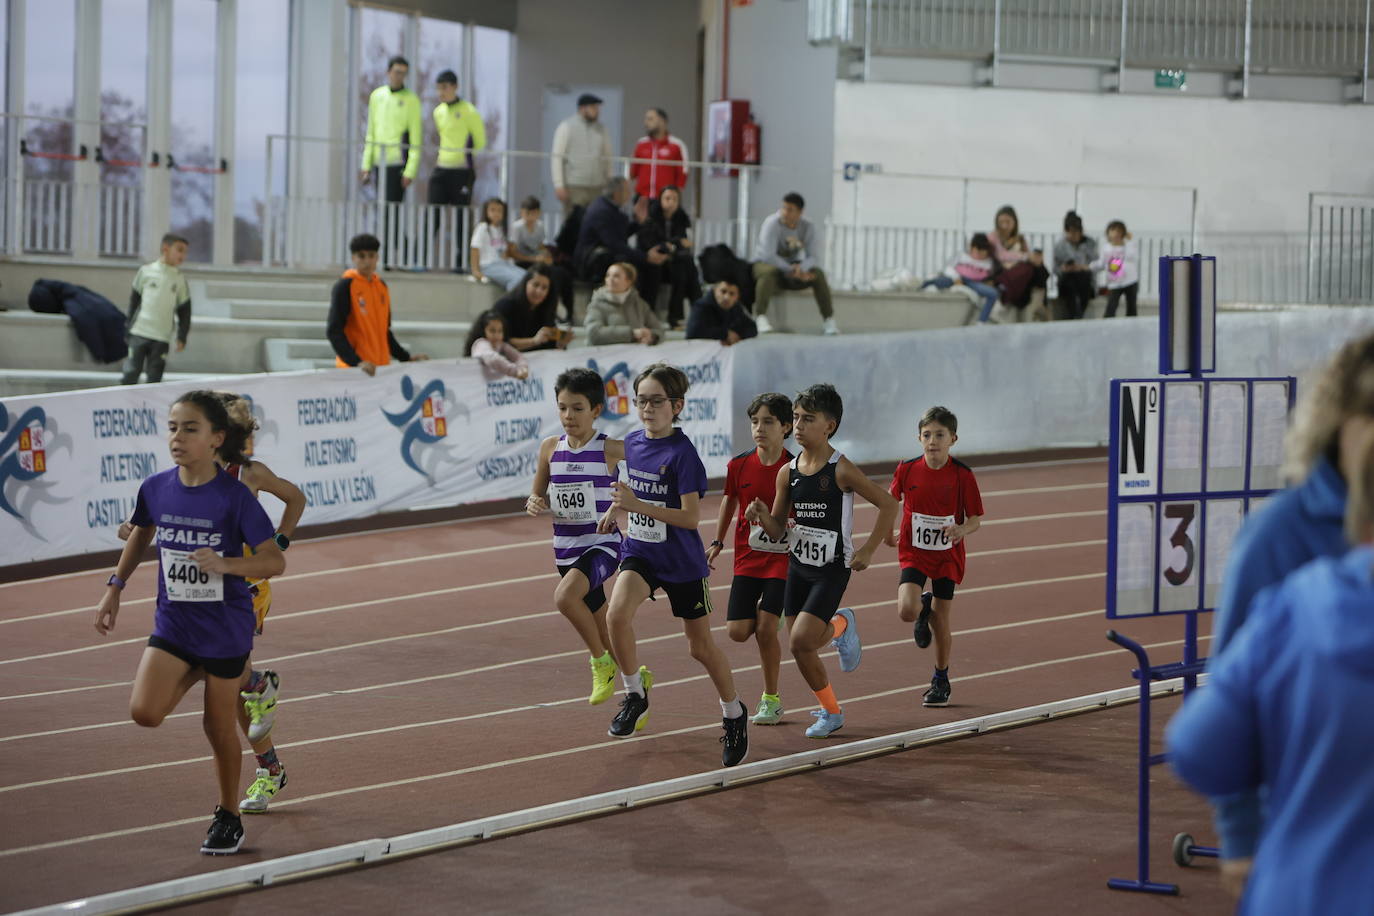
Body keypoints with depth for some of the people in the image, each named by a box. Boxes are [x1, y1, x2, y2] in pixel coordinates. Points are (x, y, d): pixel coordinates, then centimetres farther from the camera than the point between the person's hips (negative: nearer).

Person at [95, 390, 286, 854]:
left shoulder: (235, 497, -17)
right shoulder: (155, 489, -5)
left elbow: (275, 561, -16)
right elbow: (141, 534, 17)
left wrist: (225, 564, -33)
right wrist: (115, 587, 15)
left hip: (224, 629, -3)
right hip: (172, 624, 3)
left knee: (220, 729, 7)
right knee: (145, 712, -16)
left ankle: (229, 818, 29)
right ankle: (193, 675, 18)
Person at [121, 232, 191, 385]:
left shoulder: (180, 280, 6)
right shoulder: (146, 271, 2)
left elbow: (184, 310, 10)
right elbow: (134, 300, 8)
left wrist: (182, 337, 5)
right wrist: (128, 326, 7)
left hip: (162, 338, 2)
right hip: (139, 332, -2)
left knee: (155, 378, 1)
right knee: (131, 374, -5)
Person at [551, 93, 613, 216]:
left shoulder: (601, 129, 13)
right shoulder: (567, 126, 1)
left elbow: (607, 158, 16)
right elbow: (556, 157, -3)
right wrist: (559, 185, -10)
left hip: (597, 187, 4)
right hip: (574, 187, -4)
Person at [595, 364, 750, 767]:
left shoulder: (682, 453, -18)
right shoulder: (632, 443, 1)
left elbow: (692, 517, -23)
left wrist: (637, 505, -31)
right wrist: (616, 510, 10)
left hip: (682, 560, -4)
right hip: (639, 551, 4)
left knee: (701, 646, 9)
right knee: (617, 614, -25)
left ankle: (734, 715, 33)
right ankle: (635, 695, -4)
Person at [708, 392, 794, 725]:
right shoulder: (739, 465, -1)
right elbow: (729, 502, 15)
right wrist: (717, 542, 14)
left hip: (782, 558, -3)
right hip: (747, 557, 3)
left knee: (766, 629, -10)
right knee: (738, 631, -7)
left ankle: (771, 700, 7)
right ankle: (768, 619, 28)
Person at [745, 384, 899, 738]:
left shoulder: (841, 470, -14)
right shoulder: (787, 473, 2)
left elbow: (888, 504, -10)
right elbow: (778, 529, 8)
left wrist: (868, 550, -12)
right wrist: (763, 516, -15)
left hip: (833, 569, -6)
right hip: (799, 566, 6)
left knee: (801, 640, -18)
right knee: (801, 651, 7)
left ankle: (841, 626, 13)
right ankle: (831, 712, 29)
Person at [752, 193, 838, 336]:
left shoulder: (807, 227, -5)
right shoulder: (772, 224, -19)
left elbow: (812, 257, -10)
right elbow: (768, 256, -27)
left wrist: (800, 268, -33)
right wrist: (791, 270, -32)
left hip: (792, 266, 4)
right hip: (765, 263, -4)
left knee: (818, 273, -21)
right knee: (769, 272, -39)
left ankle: (828, 319, -17)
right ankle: (760, 316, -44)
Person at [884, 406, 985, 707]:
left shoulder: (962, 474, -12)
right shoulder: (907, 470, -8)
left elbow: (976, 518, -7)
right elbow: (891, 499, 12)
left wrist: (962, 530, -28)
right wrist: (887, 533, 13)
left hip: (947, 555, -1)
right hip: (914, 552, 1)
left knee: (941, 623, 5)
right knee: (907, 611, -20)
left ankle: (941, 680, 28)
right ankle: (925, 606, 19)